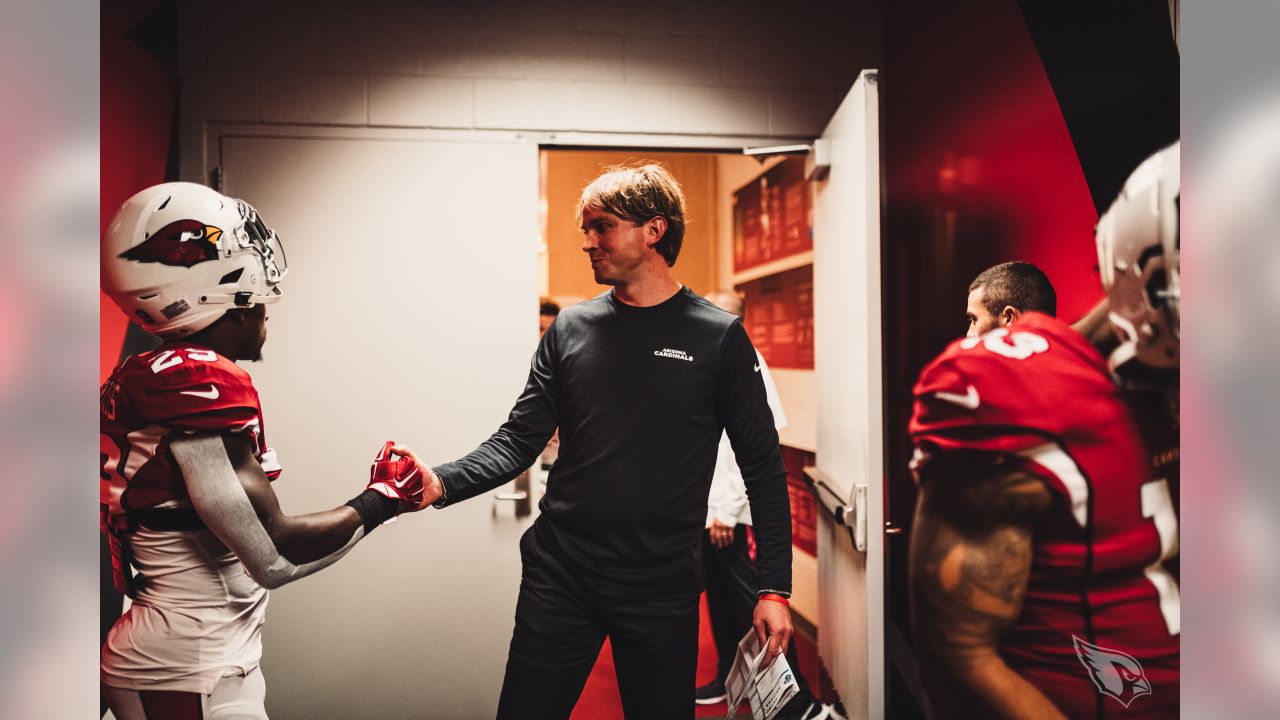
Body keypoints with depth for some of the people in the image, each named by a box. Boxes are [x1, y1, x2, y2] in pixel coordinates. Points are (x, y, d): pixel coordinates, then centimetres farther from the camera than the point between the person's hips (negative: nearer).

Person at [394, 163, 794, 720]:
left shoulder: (719, 337, -4)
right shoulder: (571, 328, 4)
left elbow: (762, 467, -2)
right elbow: (519, 441, 3)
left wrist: (774, 588, -5)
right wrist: (442, 483, -15)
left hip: (662, 591, -2)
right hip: (559, 578, 2)